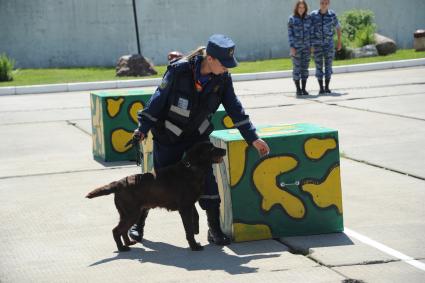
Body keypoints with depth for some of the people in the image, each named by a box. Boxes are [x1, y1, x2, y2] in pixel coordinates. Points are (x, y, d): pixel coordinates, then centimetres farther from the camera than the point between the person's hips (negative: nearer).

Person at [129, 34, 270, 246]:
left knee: (207, 179, -8)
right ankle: (138, 222, 24)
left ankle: (215, 230, 3)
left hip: (197, 135, 3)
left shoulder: (222, 79, -15)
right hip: (168, 136, -3)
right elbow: (159, 99, -17)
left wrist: (253, 138, -9)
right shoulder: (179, 71, -27)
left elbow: (235, 109, -7)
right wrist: (143, 129, -15)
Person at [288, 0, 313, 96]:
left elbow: (310, 32, 7)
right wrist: (291, 47, -14)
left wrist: (311, 46, 1)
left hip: (306, 47, 3)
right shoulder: (292, 19, -4)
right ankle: (298, 89, 5)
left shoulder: (308, 18, 4)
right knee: (296, 68, -2)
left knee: (305, 68, 3)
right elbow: (290, 33, -6)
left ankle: (304, 89, 8)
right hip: (296, 47, -3)